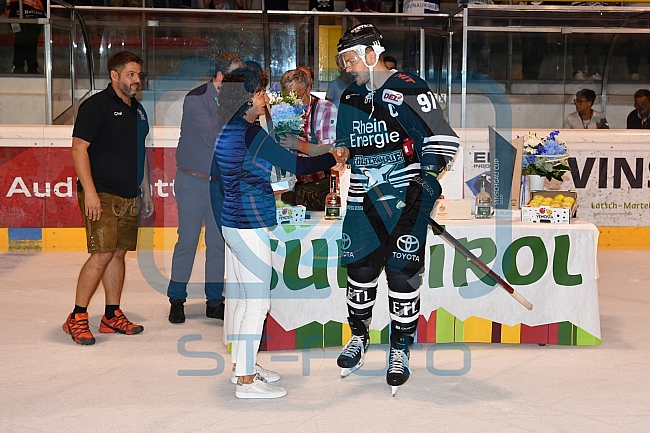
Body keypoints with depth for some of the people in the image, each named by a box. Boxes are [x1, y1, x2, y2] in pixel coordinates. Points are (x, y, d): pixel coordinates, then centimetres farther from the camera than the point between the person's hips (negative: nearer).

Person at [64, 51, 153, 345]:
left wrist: (146, 192, 22)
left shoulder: (137, 109, 17)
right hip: (101, 194, -8)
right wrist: (89, 192, -20)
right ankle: (77, 318, -3)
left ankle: (112, 316, 17)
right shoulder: (96, 105, -7)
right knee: (102, 254, -12)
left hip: (128, 196, 8)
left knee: (119, 254, 9)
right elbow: (79, 149, -13)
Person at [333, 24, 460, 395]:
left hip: (406, 196, -6)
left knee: (402, 273, -3)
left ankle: (401, 350, 12)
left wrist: (429, 177, -16)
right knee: (360, 267, 9)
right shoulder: (350, 99, 13)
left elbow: (443, 138, -12)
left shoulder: (408, 90, -10)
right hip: (364, 199, 6)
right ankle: (359, 337, 30)